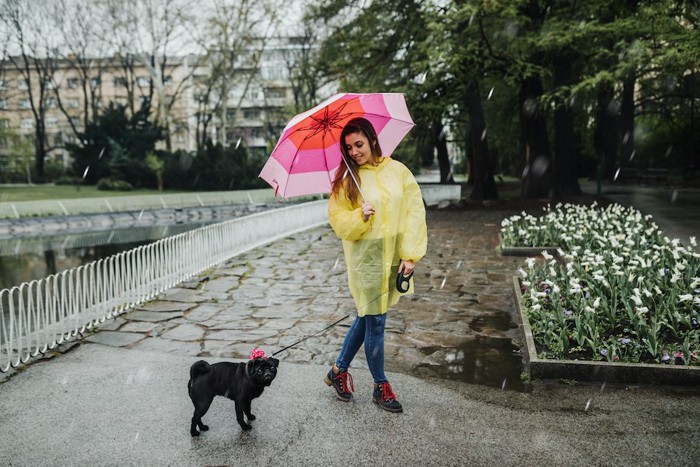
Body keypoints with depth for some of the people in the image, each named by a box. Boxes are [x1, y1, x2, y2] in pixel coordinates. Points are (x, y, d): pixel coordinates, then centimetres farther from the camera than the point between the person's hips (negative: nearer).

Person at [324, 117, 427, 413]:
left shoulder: (398, 171, 0)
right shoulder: (346, 180, -2)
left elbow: (414, 213, -2)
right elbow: (338, 221, -2)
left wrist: (410, 255, -8)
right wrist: (360, 217, -22)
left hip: (394, 257, 3)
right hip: (365, 258, -2)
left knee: (366, 317, 13)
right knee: (375, 321, 3)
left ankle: (339, 371, 34)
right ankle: (381, 386, 22)